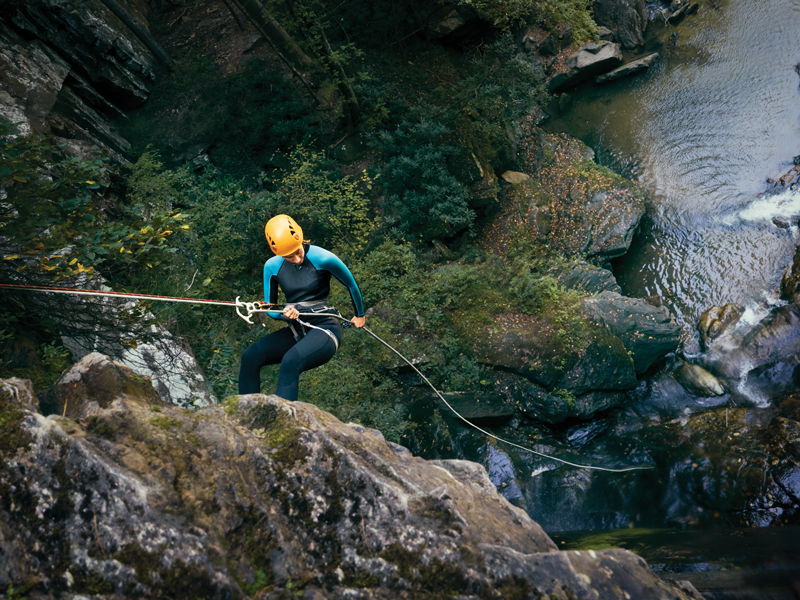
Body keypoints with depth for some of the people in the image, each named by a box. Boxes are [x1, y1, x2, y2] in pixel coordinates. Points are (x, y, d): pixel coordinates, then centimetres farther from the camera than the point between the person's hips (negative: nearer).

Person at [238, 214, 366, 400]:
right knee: (250, 356, -19)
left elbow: (351, 285, 5)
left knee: (291, 361, -35)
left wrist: (360, 315, 20)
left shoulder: (323, 259, -12)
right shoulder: (272, 266, 0)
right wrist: (284, 314, -14)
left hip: (324, 329, -5)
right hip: (296, 331, 5)